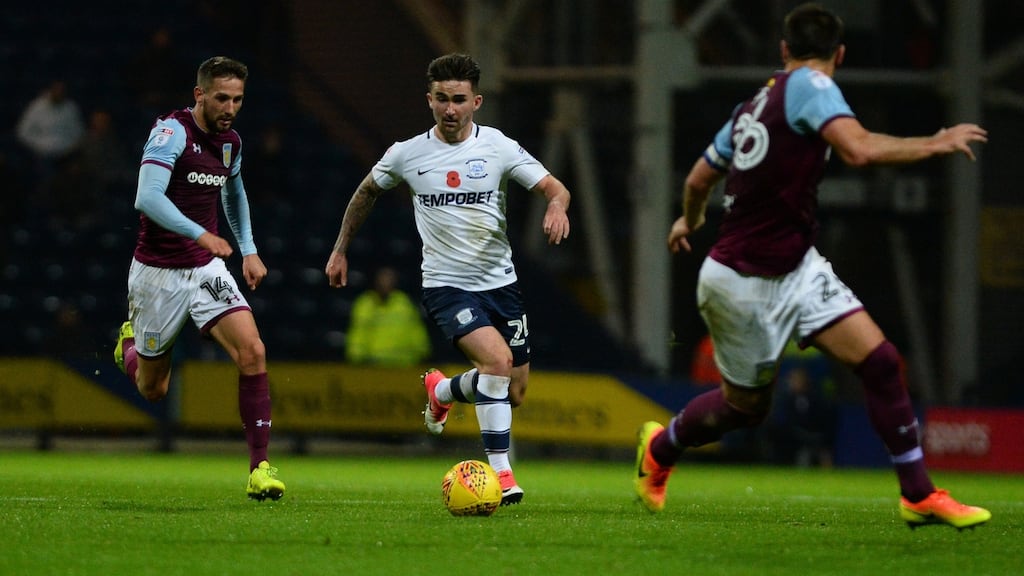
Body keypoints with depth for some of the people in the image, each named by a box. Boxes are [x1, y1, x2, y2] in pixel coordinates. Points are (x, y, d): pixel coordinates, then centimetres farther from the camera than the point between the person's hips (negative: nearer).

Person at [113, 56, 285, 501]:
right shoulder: (172, 132, -18)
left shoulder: (230, 142, 5)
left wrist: (249, 251, 20)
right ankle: (130, 345, 47)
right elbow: (147, 197, -31)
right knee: (152, 389, 9)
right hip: (158, 273, -5)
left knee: (252, 352, -19)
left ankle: (260, 466, -16)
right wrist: (200, 234, -40)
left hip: (206, 268, 5)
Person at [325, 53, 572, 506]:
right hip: (446, 285, -3)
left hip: (499, 281, 3)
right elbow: (367, 191, 16)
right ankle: (499, 472, -19)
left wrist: (556, 208, -29)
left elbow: (554, 188, -5)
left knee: (514, 394, 8)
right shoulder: (407, 154, -3)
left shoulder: (499, 148, -4)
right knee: (497, 359, -27)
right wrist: (340, 249, 19)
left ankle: (441, 391, 40)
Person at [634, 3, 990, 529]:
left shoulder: (753, 106, 8)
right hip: (742, 284, -8)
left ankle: (919, 495, -2)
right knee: (745, 406, 11)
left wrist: (689, 220, 43)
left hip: (796, 271, 8)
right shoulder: (810, 86, -16)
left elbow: (699, 177, 21)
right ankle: (660, 448, 39)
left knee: (879, 359, -6)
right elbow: (858, 150, -33)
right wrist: (937, 145, -20)